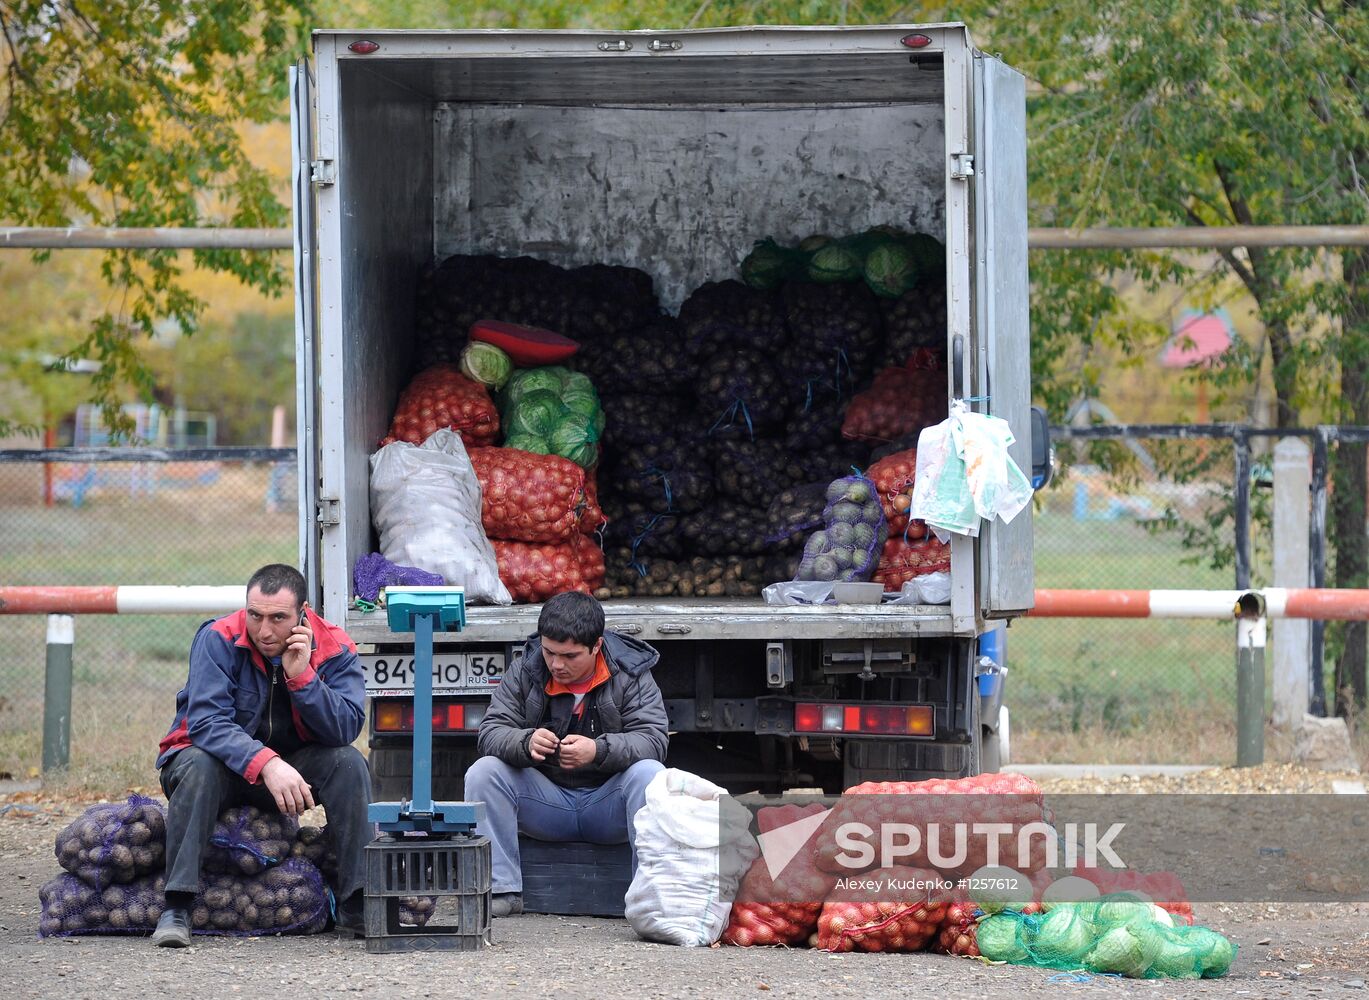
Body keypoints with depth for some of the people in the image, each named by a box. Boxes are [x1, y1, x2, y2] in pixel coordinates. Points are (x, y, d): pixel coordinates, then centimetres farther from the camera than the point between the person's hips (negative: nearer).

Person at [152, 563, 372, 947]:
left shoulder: (334, 649, -11)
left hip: (293, 768, 3)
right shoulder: (218, 640, -18)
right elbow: (207, 721, -29)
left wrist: (302, 676, -32)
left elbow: (345, 729, -21)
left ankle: (357, 905, -24)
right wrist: (265, 764, -43)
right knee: (199, 767, -35)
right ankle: (176, 908, -38)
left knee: (348, 763, -23)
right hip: (223, 763, -2)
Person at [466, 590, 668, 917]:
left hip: (607, 803, -2)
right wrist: (526, 743, -34)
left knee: (649, 774, -32)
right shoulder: (525, 670, -2)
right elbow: (491, 732, -9)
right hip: (547, 800, 2)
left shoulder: (630, 673, -8)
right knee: (483, 773, -20)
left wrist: (598, 750, -39)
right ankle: (501, 889, -20)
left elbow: (652, 740, -19)